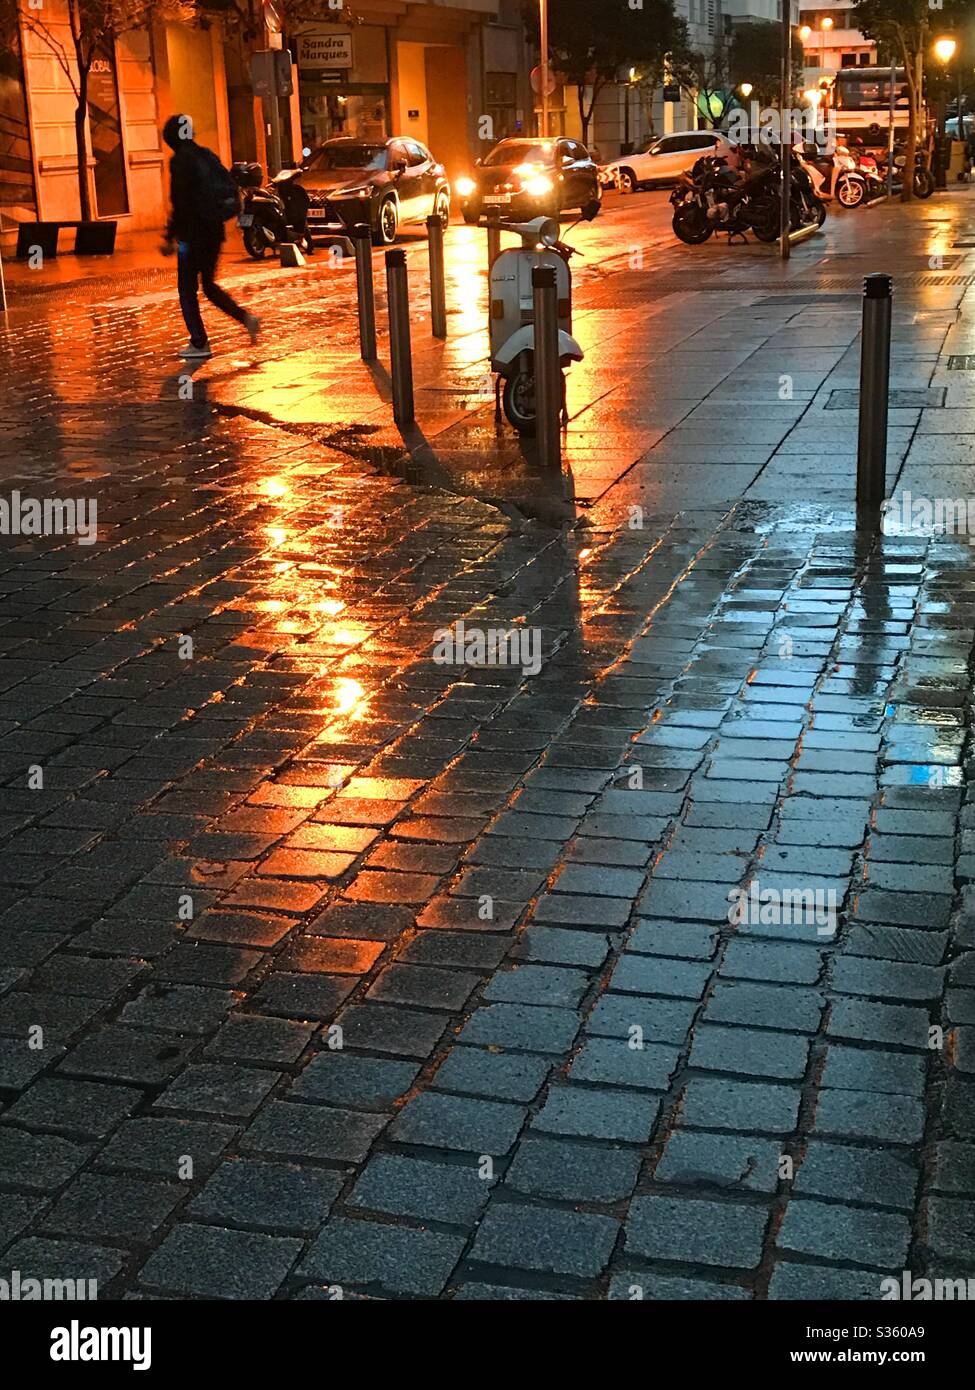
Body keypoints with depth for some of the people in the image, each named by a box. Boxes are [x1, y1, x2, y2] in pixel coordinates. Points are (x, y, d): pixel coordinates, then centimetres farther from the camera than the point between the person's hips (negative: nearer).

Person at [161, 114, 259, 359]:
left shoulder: (180, 161, -13)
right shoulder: (207, 156, 9)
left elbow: (181, 204, -18)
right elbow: (231, 190, 14)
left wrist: (170, 237, -14)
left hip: (193, 233, -8)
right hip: (215, 231, 8)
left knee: (187, 289, 4)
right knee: (208, 284, 19)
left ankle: (199, 344, 4)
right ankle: (246, 317, 1)